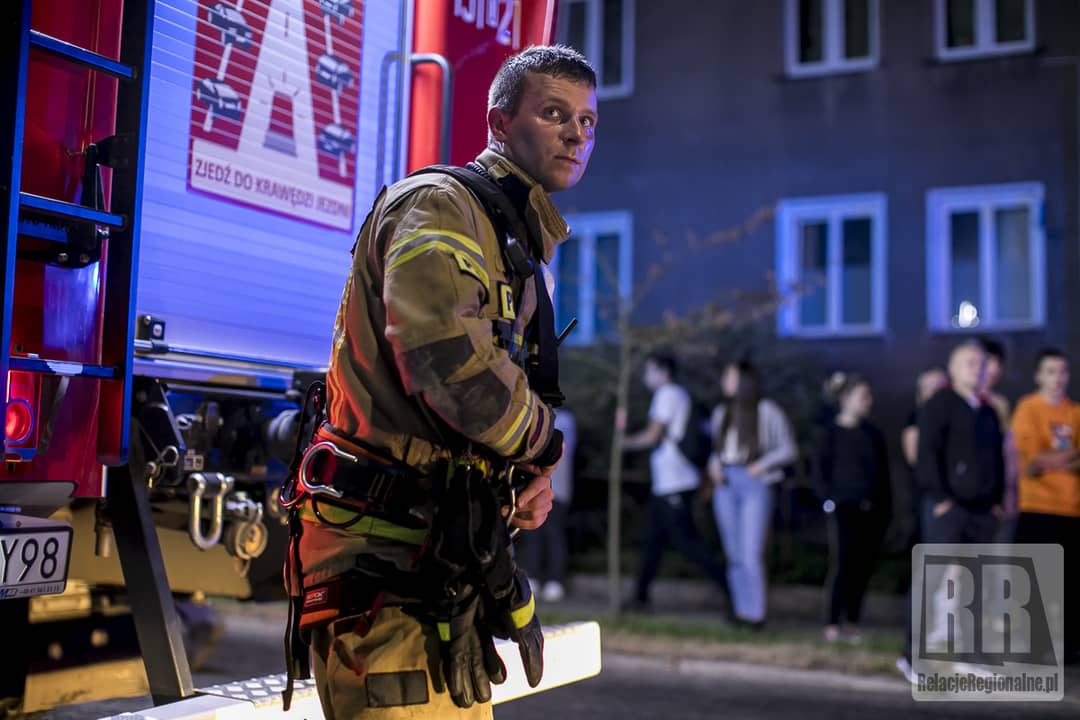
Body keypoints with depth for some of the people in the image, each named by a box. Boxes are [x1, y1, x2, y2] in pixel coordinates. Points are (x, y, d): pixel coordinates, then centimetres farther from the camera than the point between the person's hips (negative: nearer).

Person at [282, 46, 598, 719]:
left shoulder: (523, 251, 21)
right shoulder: (439, 204, -10)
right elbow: (450, 358, -28)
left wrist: (533, 479, 6)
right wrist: (544, 445, -10)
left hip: (442, 569, 10)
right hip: (386, 568, -10)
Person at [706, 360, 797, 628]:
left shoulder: (767, 412, -2)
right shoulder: (721, 413, 13)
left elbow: (788, 450, 0)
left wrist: (761, 465, -12)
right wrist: (714, 465, 1)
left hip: (755, 485, -5)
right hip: (725, 485, 5)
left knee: (751, 553, -10)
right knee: (734, 553, 6)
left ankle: (755, 612, -2)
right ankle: (741, 609, 12)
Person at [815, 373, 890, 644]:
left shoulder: (873, 434, 11)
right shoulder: (833, 432, -1)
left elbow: (883, 472, 14)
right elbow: (820, 469, -1)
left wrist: (886, 507, 7)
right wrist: (829, 499, -10)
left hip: (872, 510, 4)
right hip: (844, 508, -4)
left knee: (864, 566, 3)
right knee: (843, 564, -5)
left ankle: (852, 622, 13)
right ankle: (833, 623, 3)